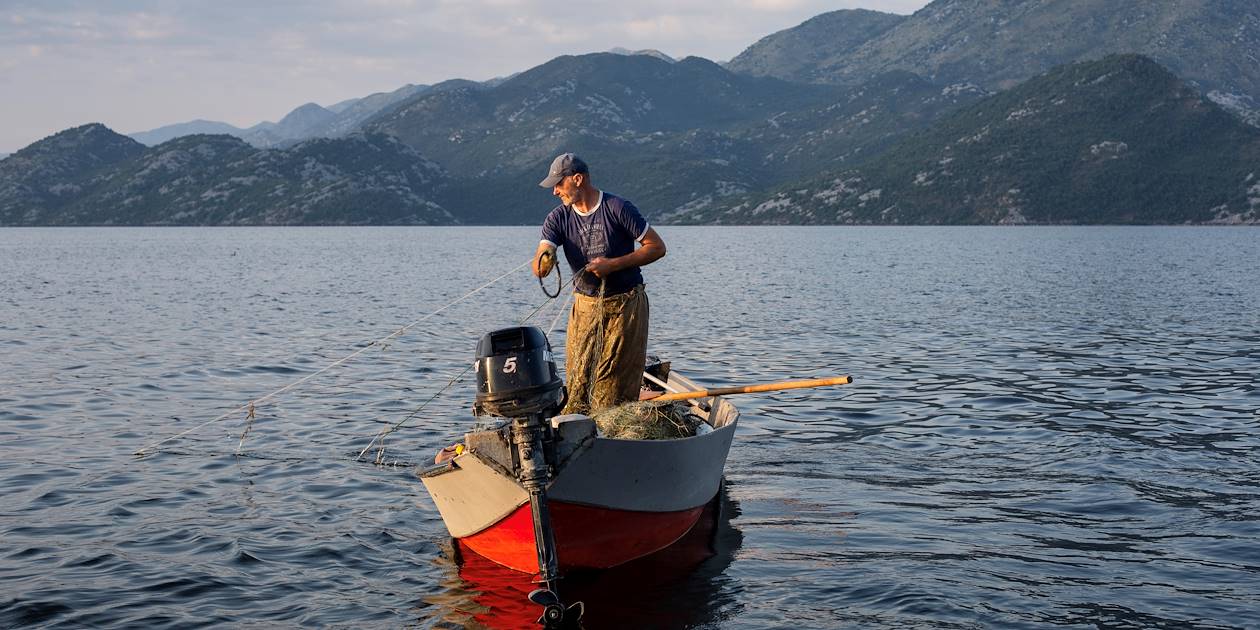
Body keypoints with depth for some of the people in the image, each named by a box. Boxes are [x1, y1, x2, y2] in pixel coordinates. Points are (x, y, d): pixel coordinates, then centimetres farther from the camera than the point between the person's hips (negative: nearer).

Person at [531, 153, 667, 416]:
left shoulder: (617, 208, -10)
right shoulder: (558, 219, 0)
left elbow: (657, 247, -7)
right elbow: (538, 269, -13)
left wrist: (613, 264, -16)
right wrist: (544, 261, -38)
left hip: (625, 306, -3)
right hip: (585, 305, 4)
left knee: (617, 386, -3)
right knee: (577, 383, 0)